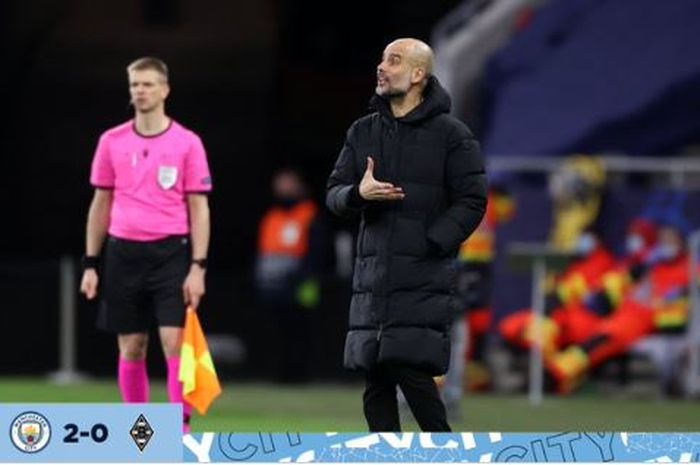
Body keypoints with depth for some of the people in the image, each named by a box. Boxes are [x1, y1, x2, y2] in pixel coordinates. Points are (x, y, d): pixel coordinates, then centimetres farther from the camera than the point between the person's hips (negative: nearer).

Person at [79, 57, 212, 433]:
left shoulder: (187, 143, -1)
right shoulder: (112, 141, 7)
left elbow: (199, 208, -1)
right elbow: (100, 204, 12)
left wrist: (198, 267, -9)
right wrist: (90, 264, 8)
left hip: (171, 251, -3)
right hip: (123, 253, 3)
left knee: (175, 343, -11)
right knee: (130, 348, 5)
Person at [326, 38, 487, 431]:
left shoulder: (451, 134, -2)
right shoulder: (363, 132, 14)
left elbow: (472, 200, -5)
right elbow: (334, 193, 12)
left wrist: (431, 244, -14)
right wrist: (359, 194, -12)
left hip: (425, 278, -5)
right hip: (372, 276, 5)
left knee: (411, 369, -14)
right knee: (375, 378, 4)